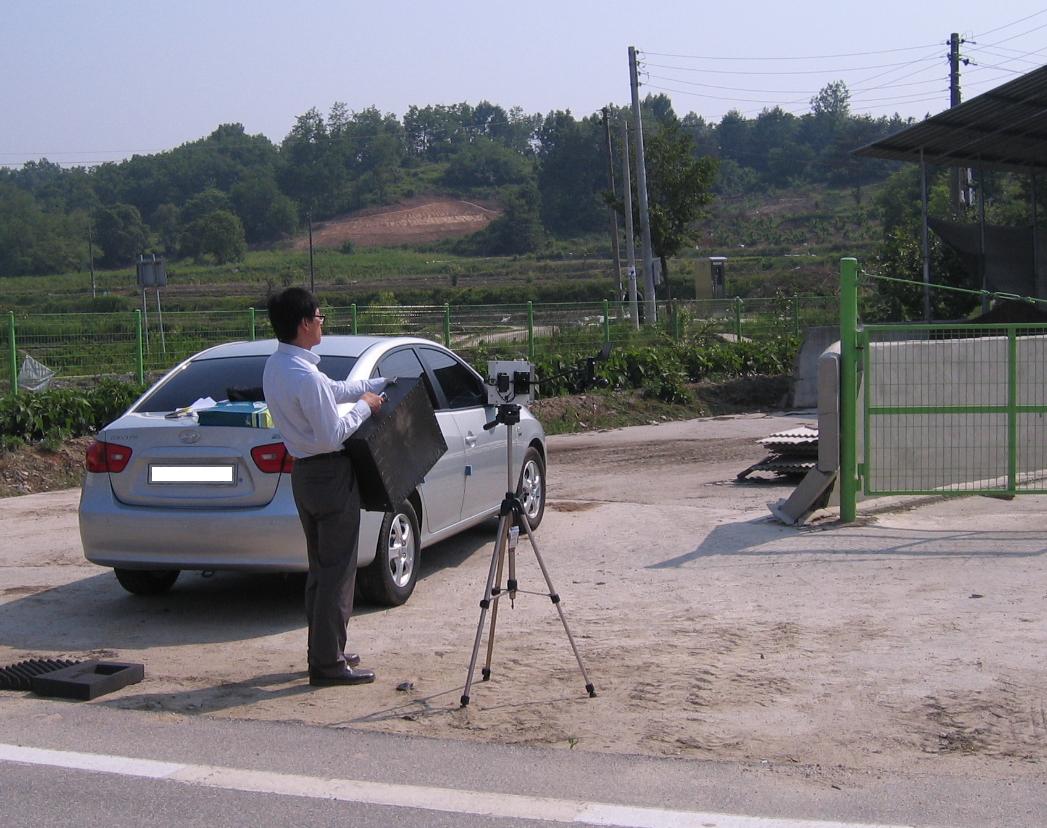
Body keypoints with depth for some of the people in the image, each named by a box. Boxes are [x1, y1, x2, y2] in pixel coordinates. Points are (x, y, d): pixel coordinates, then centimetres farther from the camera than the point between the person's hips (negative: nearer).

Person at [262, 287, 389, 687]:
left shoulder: (275, 367, 7)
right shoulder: (305, 376, -24)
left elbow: (334, 390, 19)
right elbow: (332, 435, -23)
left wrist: (379, 384, 20)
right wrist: (364, 406, -9)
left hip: (304, 473, 10)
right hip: (331, 475, -10)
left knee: (320, 568, 17)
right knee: (338, 570, -2)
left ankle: (325, 652, 25)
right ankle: (328, 662, 2)